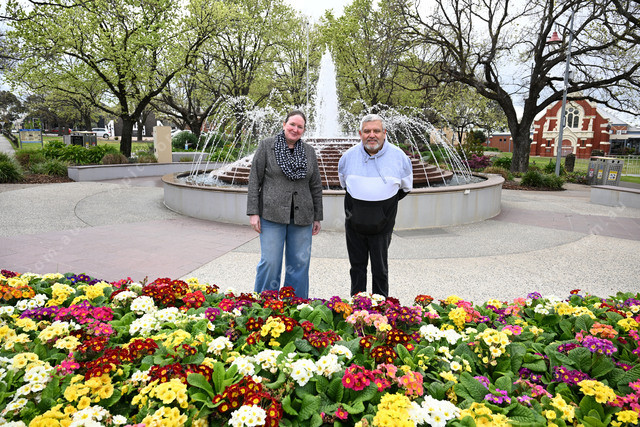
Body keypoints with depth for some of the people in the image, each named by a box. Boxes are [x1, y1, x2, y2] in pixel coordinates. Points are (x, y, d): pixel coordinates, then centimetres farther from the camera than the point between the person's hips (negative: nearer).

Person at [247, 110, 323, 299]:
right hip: (272, 214, -3)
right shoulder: (266, 146, 2)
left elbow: (316, 187, 14)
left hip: (302, 217, 3)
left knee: (300, 262, 6)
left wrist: (317, 217, 11)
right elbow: (254, 180, 0)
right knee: (270, 262, -3)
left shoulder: (309, 151, 11)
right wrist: (253, 212, -7)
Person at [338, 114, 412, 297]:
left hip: (382, 226, -2)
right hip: (354, 224, 2)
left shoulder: (399, 157, -7)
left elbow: (405, 188, 10)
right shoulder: (348, 156, -2)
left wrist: (384, 204, 10)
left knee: (380, 270, 6)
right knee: (357, 267, 13)